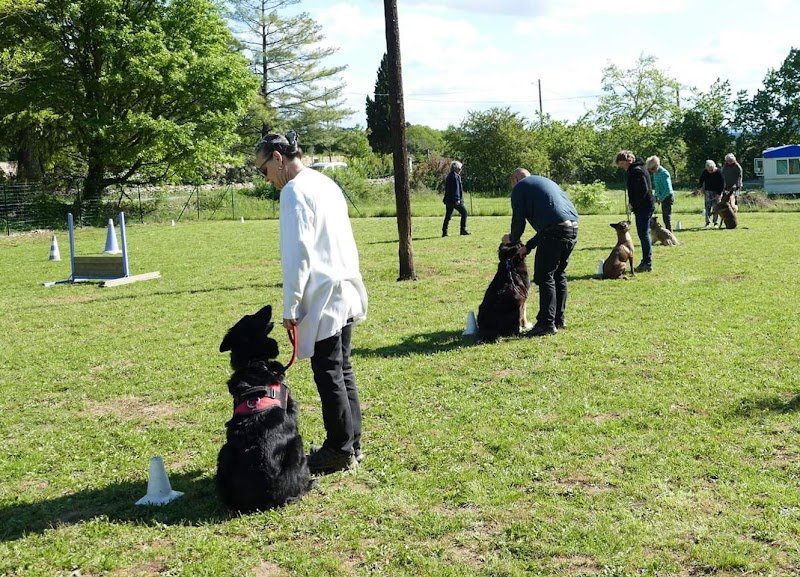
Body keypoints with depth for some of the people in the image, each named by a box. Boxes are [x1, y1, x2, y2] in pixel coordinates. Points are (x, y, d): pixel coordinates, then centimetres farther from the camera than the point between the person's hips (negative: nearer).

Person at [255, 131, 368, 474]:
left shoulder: (295, 191, -11)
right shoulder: (326, 184, 17)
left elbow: (297, 253, -17)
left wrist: (290, 307, -13)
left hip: (322, 299, -9)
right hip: (346, 291, 9)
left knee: (329, 375, -1)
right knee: (342, 371, 15)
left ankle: (340, 451, 7)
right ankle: (352, 445, 22)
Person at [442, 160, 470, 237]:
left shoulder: (448, 176, 17)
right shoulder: (455, 176, -12)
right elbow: (456, 188, -19)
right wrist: (457, 199, -21)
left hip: (448, 199, 9)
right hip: (454, 199, -9)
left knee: (448, 216, 9)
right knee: (464, 212, 2)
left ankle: (444, 232, 6)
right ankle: (463, 230, 0)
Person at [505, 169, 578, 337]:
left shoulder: (519, 187, 9)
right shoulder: (546, 182, 32)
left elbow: (519, 220, 5)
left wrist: (512, 239, 25)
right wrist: (528, 246, 32)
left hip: (555, 232, -8)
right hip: (573, 228, 8)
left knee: (545, 277, -2)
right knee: (559, 274, 18)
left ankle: (547, 323, -3)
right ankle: (559, 319, 24)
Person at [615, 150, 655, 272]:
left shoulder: (636, 171, -16)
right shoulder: (631, 171, 16)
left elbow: (643, 190, -23)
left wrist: (633, 204, -15)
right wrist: (632, 203, 8)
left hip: (644, 206, -10)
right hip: (641, 207, 10)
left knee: (644, 234, -7)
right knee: (642, 234, 13)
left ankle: (647, 263, -3)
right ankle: (646, 262, 20)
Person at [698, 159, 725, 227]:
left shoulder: (719, 173, -17)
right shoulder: (705, 172, -8)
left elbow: (722, 184, -13)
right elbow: (701, 179, 14)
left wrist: (719, 194, -17)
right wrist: (701, 187, 7)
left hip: (717, 192, -2)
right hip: (708, 191, 2)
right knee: (708, 206, -3)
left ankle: (715, 223, 5)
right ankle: (707, 222, -2)